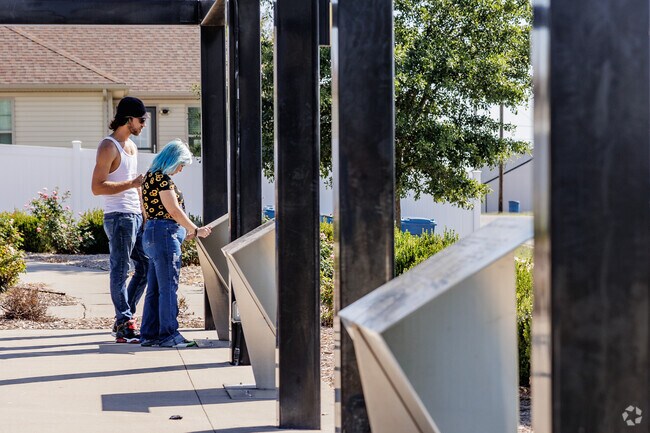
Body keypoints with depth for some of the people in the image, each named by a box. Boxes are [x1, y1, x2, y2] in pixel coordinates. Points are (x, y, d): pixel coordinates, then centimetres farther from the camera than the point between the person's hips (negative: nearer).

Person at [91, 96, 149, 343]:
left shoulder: (132, 146, 18)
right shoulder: (108, 147, -10)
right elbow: (97, 187, -18)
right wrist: (132, 184, -20)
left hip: (135, 217, 9)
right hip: (118, 217, -9)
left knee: (146, 266, 11)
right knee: (120, 271, -5)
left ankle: (124, 319, 19)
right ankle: (124, 328, -1)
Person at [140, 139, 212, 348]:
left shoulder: (151, 176, 17)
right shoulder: (162, 178, -13)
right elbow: (174, 211, -16)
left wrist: (185, 231, 22)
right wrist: (196, 230, -7)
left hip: (152, 233, 10)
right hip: (164, 234, -10)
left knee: (154, 289, 12)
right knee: (168, 287, -6)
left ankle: (149, 334, 15)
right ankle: (169, 335, -3)